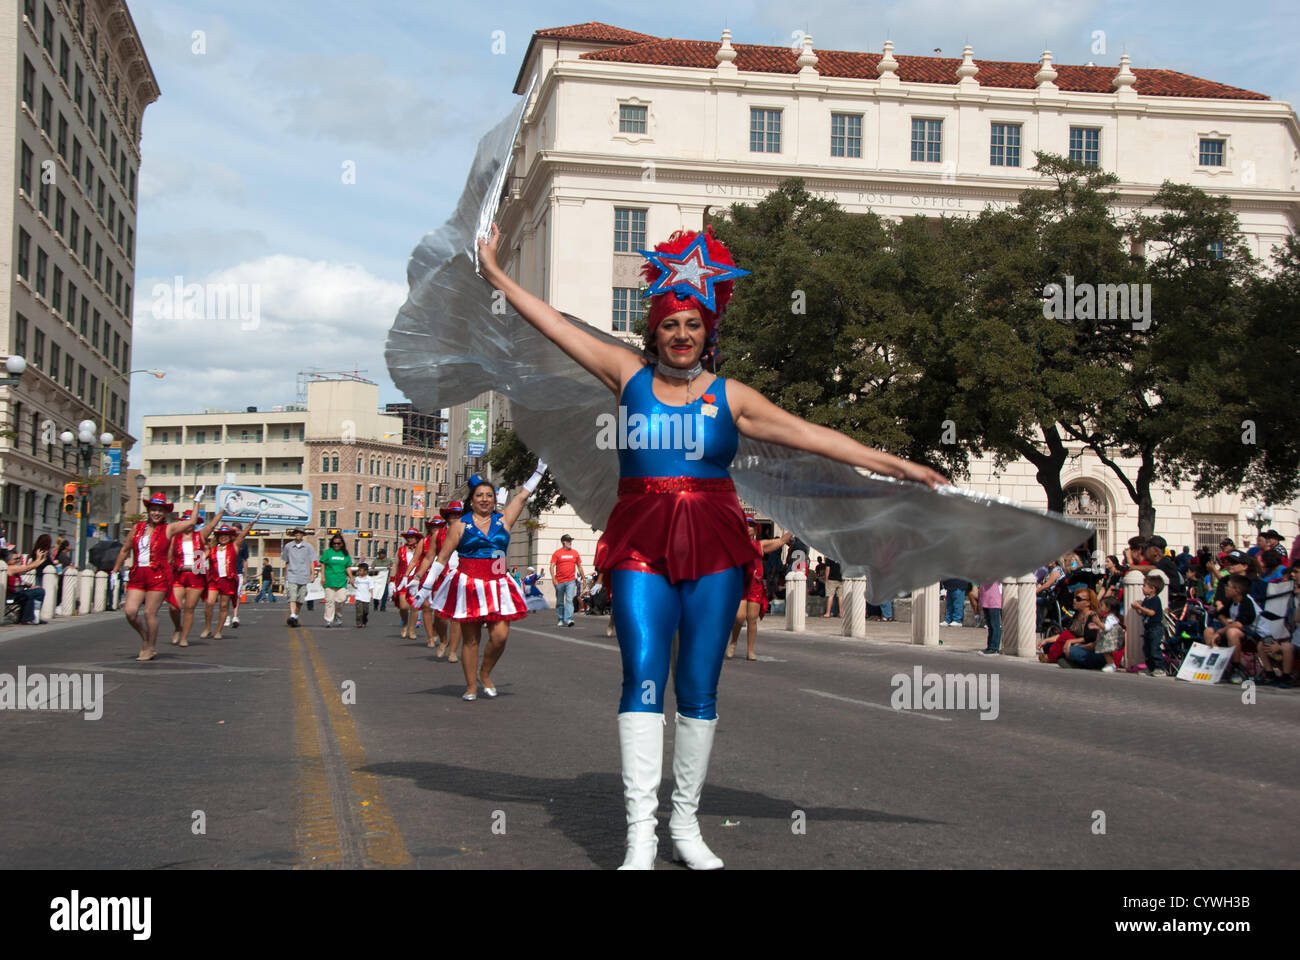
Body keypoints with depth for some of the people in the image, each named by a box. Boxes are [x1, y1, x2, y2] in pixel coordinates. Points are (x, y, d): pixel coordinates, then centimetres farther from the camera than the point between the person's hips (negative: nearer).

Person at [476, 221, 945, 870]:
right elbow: (555, 325, 13)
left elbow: (811, 435, 7)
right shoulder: (630, 376, 9)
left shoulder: (730, 397, 8)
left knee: (699, 690, 1)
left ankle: (687, 827, 13)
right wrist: (496, 276, 15)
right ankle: (640, 836, -13)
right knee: (643, 678, -13)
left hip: (713, 549, 1)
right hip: (641, 547, -1)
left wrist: (896, 466, 4)